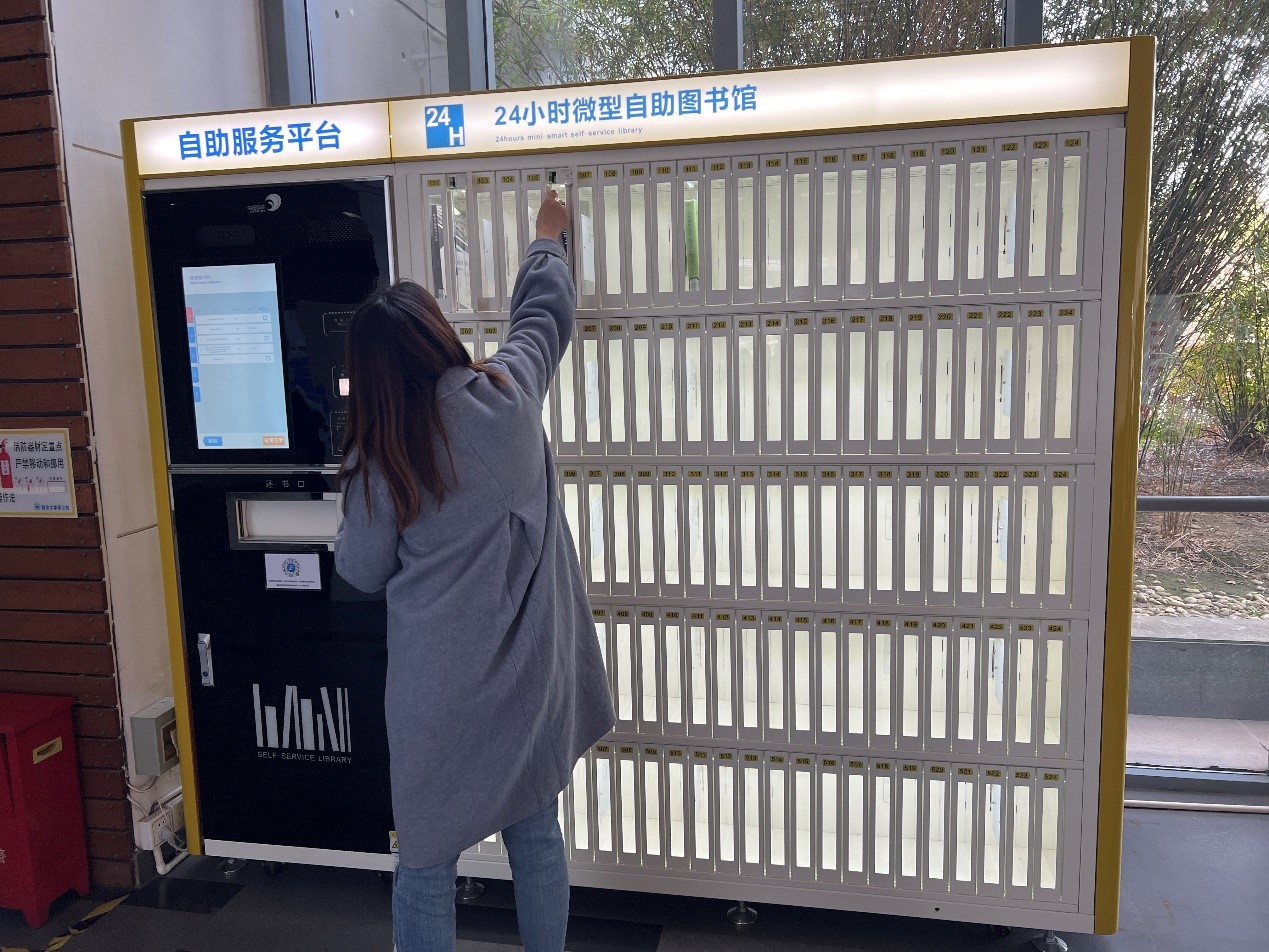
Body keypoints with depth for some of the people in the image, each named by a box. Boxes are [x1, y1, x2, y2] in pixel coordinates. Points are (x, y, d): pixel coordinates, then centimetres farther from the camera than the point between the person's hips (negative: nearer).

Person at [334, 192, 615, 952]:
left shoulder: (378, 457, -11)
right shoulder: (508, 393, -8)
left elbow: (363, 570, 2)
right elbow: (546, 314, 11)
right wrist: (548, 238, 29)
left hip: (438, 684, -2)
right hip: (529, 671, 2)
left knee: (428, 853, 14)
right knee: (537, 838, 18)